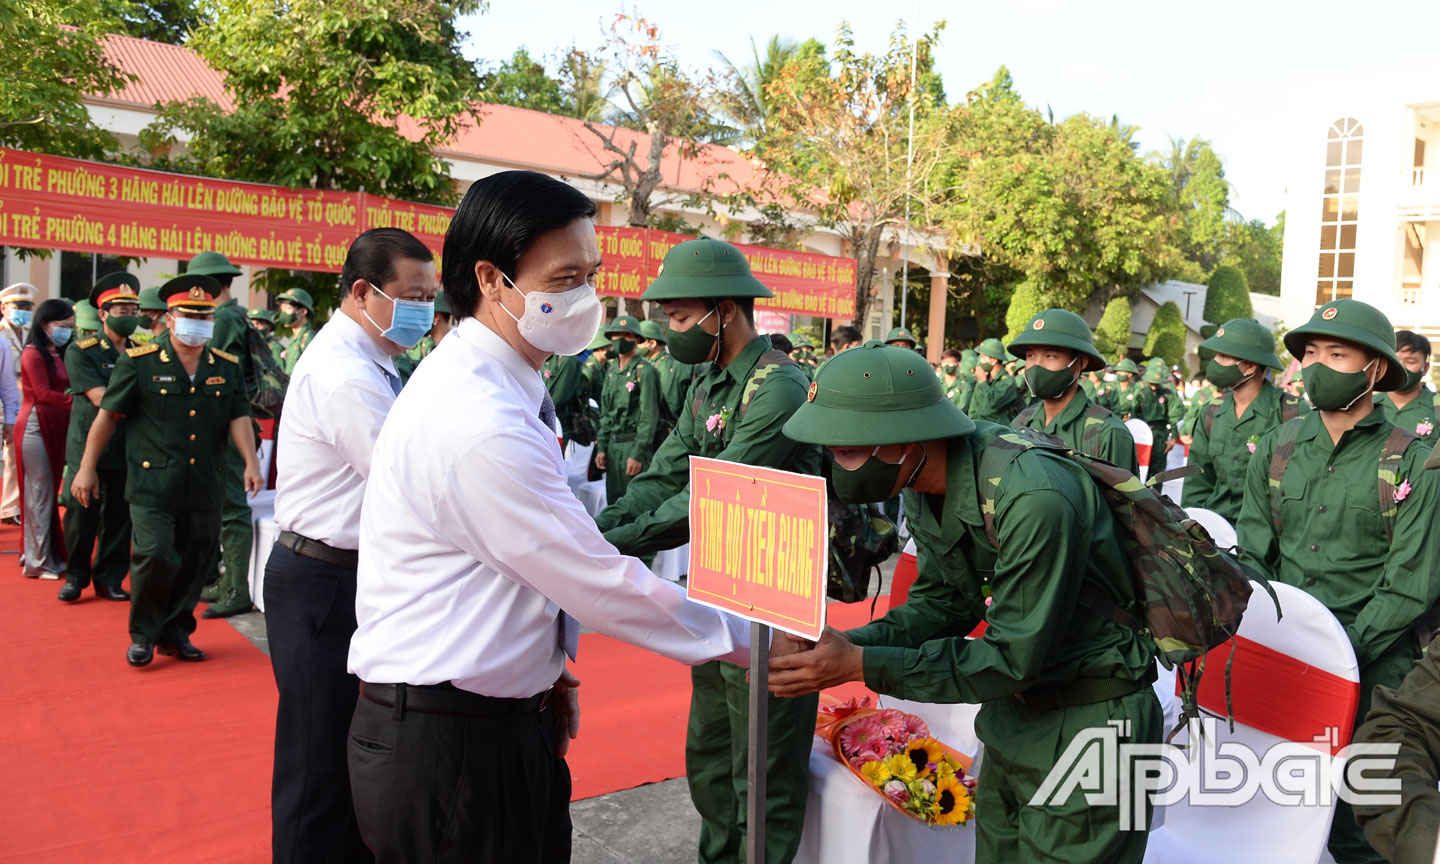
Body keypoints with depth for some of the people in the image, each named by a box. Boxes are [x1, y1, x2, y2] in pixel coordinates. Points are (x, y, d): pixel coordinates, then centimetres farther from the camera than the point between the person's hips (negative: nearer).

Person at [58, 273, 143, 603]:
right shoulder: (80, 352, -4)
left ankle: (110, 578, 18)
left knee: (120, 515, 5)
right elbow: (100, 398, -14)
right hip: (87, 447, -3)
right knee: (81, 514, 1)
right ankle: (76, 576, 18)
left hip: (127, 448, 3)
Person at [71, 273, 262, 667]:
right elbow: (108, 414, 2)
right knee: (154, 556, -11)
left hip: (205, 487, 4)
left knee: (196, 562, 10)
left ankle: (176, 632, 27)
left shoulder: (227, 366, 7)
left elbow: (239, 417, 3)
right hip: (153, 484, -4)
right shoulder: (139, 362, -2)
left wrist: (251, 462, -12)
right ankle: (142, 634, 11)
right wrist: (87, 468, 2)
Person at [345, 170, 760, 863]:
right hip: (449, 752, -9)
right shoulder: (480, 426, -25)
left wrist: (543, 666, 5)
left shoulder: (493, 385, 7)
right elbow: (602, 585, -21)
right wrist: (744, 638, -12)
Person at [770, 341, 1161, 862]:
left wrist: (863, 666, -28)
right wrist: (848, 644, -14)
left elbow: (1014, 657, -26)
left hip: (1088, 725, -8)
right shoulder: (924, 488, -5)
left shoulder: (1034, 498, -33)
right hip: (1014, 720, 8)